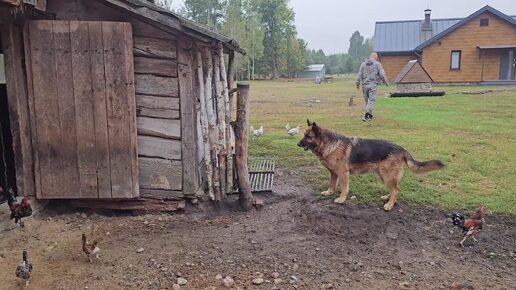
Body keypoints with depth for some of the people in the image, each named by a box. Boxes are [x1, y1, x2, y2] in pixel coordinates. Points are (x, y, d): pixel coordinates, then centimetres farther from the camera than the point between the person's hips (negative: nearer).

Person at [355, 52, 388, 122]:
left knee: (367, 101, 14)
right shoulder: (377, 64, -1)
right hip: (373, 85, -4)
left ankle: (370, 115, 24)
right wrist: (386, 82, 11)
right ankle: (366, 115, -19)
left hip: (365, 85, 4)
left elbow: (359, 75, 6)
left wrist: (358, 84, 14)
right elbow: (382, 75, -2)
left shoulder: (363, 64, 7)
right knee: (371, 100, -5)